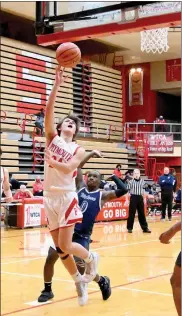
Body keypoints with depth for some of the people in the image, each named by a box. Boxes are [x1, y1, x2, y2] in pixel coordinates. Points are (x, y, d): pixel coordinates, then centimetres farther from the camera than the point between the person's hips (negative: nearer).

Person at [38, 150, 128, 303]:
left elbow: (123, 190, -13)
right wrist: (90, 155, 1)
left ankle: (103, 281, 23)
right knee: (50, 258, -4)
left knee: (81, 267, -7)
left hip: (82, 236, -3)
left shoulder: (102, 195, -1)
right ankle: (47, 290, 16)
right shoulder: (81, 186, 8)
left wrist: (114, 177, 0)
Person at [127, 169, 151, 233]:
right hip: (133, 198, -3)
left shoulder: (142, 181, 4)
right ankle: (129, 228, 10)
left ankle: (145, 228, 13)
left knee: (142, 213, 8)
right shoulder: (130, 182, -4)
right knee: (131, 213, 0)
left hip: (140, 198, 3)